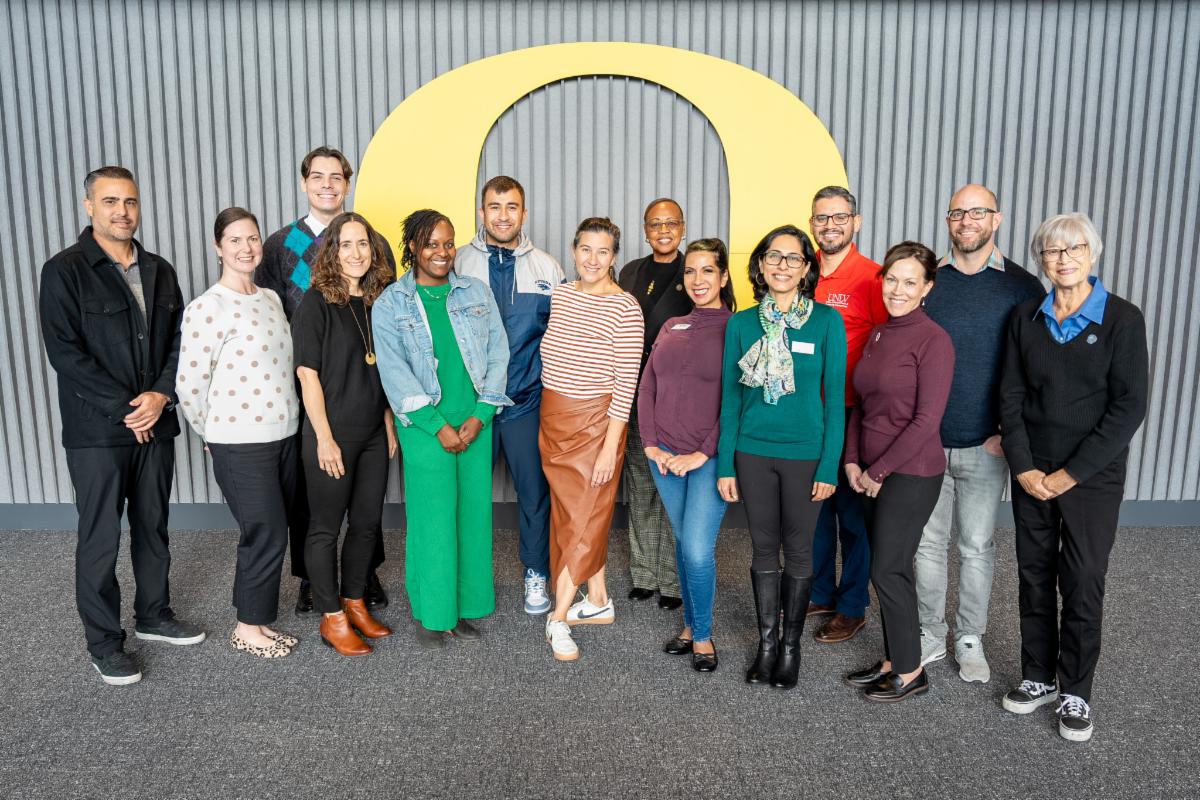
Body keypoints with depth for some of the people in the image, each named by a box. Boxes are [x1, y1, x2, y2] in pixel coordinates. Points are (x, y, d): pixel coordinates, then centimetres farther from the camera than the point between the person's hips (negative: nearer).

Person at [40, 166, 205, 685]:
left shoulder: (160, 271, 10)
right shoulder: (65, 271, -6)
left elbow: (179, 341, 8)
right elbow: (64, 351, -12)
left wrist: (161, 395, -8)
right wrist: (124, 410, -15)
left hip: (155, 423, 5)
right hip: (96, 430, -5)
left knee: (153, 527, 15)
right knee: (100, 539, 3)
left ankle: (153, 616, 31)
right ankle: (104, 643, 16)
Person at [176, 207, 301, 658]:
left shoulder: (271, 299, 10)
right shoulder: (207, 308, -13)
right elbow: (189, 384, -11)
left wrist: (288, 422, 13)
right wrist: (214, 434, 1)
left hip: (283, 435, 7)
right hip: (240, 444, -6)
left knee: (270, 534, 13)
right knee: (268, 534, -1)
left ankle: (258, 619, 28)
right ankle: (248, 628, 18)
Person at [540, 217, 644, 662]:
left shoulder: (625, 308, -13)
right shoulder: (560, 296, 6)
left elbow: (626, 383, -15)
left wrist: (610, 447, -17)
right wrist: (547, 416, 13)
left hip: (595, 422, -6)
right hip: (553, 418, 7)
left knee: (584, 518, -1)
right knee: (570, 513, 13)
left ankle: (558, 617, 9)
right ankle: (598, 602, 27)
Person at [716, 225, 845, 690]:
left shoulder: (827, 321, -5)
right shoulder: (741, 324, 1)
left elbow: (835, 396, -4)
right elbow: (730, 396, 3)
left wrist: (830, 465, -8)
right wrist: (725, 465, 1)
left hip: (805, 453, -2)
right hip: (753, 451, 2)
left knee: (798, 550, 11)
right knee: (763, 549, 12)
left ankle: (791, 644, 28)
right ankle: (766, 642, 28)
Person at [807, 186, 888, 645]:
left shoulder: (871, 277, -9)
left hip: (850, 413, -5)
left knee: (852, 511, 6)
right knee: (814, 505, 16)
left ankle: (852, 608, 21)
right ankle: (820, 593, 32)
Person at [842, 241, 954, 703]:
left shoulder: (933, 340, -13)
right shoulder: (878, 335, 9)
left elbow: (926, 419, -16)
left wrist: (879, 470, -13)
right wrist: (853, 461, 2)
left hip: (910, 473, -7)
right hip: (874, 474, 7)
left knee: (888, 571, -1)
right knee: (890, 569, 14)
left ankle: (910, 672, 17)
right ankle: (894, 660, 28)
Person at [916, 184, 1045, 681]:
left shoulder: (1021, 286, 0)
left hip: (985, 446, -1)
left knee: (977, 547, 10)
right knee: (928, 543, 9)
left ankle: (969, 639, 26)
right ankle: (930, 634, 24)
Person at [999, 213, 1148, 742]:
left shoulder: (1122, 318, -6)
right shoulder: (1026, 318, 3)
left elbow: (1128, 407, -10)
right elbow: (1011, 396, 1)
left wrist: (1072, 472, -13)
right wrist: (1024, 467, -8)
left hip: (1092, 477, -3)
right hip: (1031, 473, 3)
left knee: (1082, 584, 4)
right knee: (1034, 577, 10)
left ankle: (1076, 692, 20)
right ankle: (1039, 677, 26)